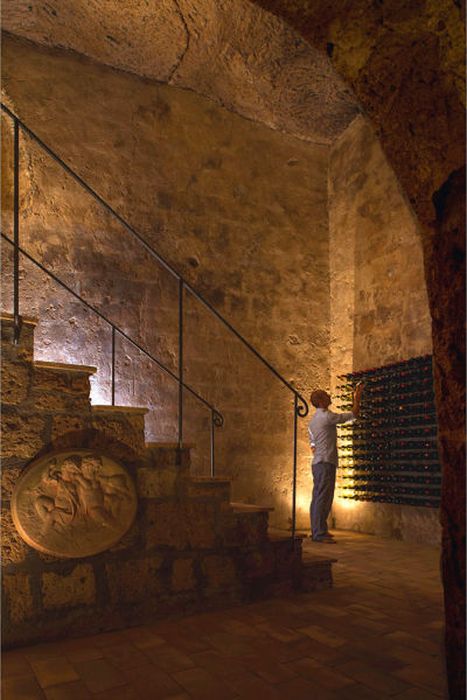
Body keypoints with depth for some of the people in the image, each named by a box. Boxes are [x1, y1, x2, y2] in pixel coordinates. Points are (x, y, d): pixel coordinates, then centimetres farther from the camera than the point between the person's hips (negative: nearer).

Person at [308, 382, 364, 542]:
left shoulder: (313, 420, 19)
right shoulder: (327, 416, -11)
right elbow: (353, 415, -4)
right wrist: (357, 397, 8)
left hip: (318, 463, 10)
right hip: (325, 463, -10)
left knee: (319, 498, 12)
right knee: (322, 498, -10)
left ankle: (318, 530, 18)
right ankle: (319, 533, -10)